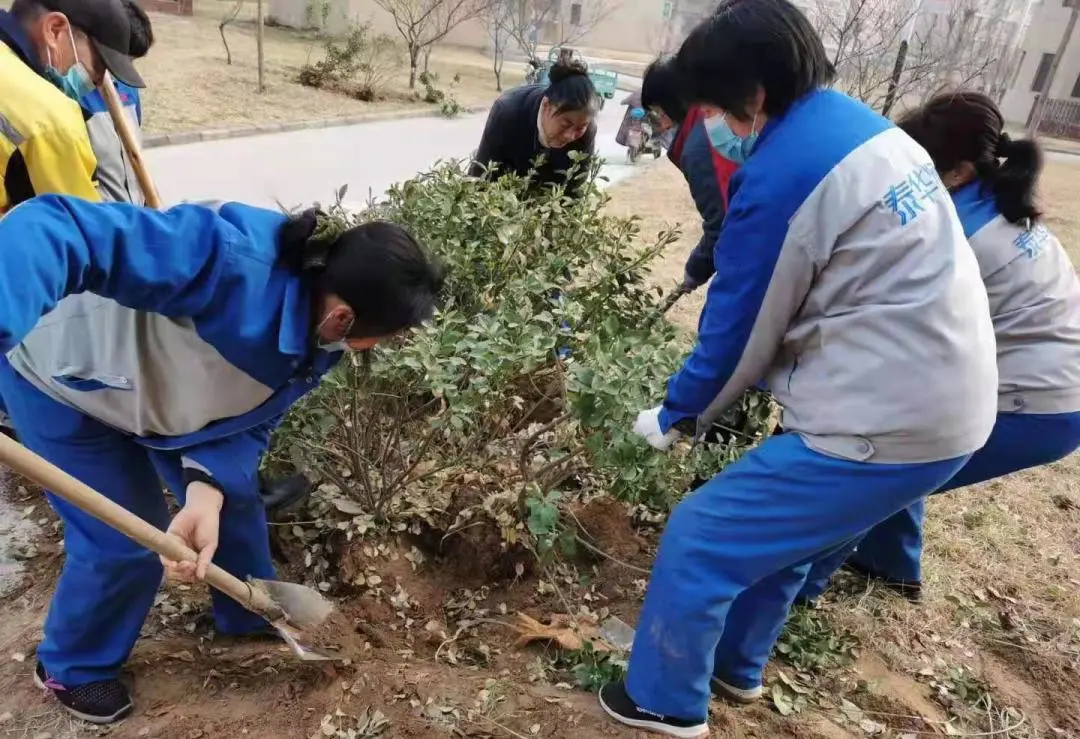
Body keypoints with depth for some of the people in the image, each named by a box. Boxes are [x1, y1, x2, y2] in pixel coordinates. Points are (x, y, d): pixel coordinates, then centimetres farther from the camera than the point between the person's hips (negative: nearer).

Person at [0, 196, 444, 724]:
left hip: (166, 388, 7)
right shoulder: (231, 261, -43)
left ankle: (248, 616, 40)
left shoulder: (321, 340, -17)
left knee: (234, 502, 12)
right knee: (124, 542, -1)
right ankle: (71, 666, 30)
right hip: (66, 378, -6)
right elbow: (50, 225, -47)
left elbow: (250, 421, -11)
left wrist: (208, 491, -30)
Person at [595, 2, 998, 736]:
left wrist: (675, 415, 9)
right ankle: (736, 667, 44)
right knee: (782, 527, 25)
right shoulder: (867, 126, 9)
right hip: (949, 404, 9)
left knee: (699, 537, 3)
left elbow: (740, 328, -9)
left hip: (884, 425, -9)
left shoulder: (781, 173, -18)